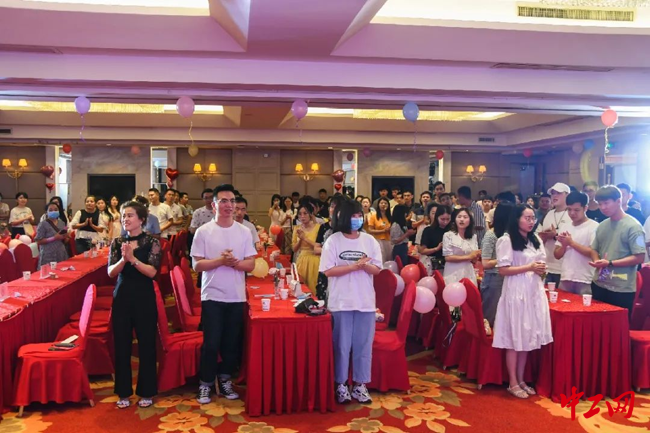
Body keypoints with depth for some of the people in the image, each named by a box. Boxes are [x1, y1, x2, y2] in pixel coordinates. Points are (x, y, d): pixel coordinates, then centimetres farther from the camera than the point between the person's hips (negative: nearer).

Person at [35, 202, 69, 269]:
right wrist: (54, 238, -19)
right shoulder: (43, 224, -6)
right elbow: (39, 241, -10)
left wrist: (65, 238, -5)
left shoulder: (62, 223, 11)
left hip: (61, 255, 5)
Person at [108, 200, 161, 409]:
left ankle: (146, 392, 18)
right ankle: (123, 392, 22)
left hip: (144, 298, -3)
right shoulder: (117, 242, 5)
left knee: (146, 345, 4)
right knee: (121, 345, 8)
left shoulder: (151, 242, -5)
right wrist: (123, 259, -21)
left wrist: (133, 259, -25)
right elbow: (111, 272, -3)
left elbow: (152, 272, -15)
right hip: (121, 297, 3)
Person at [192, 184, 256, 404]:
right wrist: (220, 260, -20)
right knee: (211, 343, 1)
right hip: (212, 296, -3)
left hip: (237, 297, 3)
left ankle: (225, 380, 26)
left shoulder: (244, 232, 4)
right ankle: (205, 384, 16)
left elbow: (251, 264, 2)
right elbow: (197, 265, -7)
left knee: (232, 342, 10)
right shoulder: (203, 231, -3)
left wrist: (234, 262, -17)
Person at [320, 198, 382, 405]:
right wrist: (354, 266, -17)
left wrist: (364, 265, -18)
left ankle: (359, 385, 20)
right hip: (341, 302, -3)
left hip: (365, 301, 3)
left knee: (363, 345, 8)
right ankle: (341, 385, 19)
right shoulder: (333, 241, -5)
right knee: (341, 345, 6)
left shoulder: (369, 241, 4)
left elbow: (377, 269, 3)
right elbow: (328, 271, -11)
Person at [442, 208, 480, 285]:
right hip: (453, 274, -4)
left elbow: (474, 260, 13)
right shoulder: (448, 235, -4)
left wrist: (476, 256, -10)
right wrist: (468, 257, -10)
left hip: (469, 274, 4)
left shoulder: (474, 237, 11)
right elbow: (447, 257, -10)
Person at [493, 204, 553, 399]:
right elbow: (503, 270, -13)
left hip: (534, 292, 7)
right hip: (516, 293, -6)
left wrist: (542, 269, -3)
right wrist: (529, 267, -17)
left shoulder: (536, 240, 14)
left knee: (527, 338, 10)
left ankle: (521, 380, 21)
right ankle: (513, 383, 8)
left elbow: (541, 266, 20)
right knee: (514, 338, -1)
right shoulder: (506, 240, -8)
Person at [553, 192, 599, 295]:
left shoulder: (594, 226, -4)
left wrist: (571, 242, -11)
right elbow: (557, 255, 13)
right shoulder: (565, 227, 12)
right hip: (565, 278, 5)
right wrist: (564, 244, -7)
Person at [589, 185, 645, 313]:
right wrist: (597, 262, -5)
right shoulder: (602, 225, 9)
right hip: (599, 285, 6)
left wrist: (609, 263, -19)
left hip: (622, 290, -6)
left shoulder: (633, 226, -10)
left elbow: (639, 258, -14)